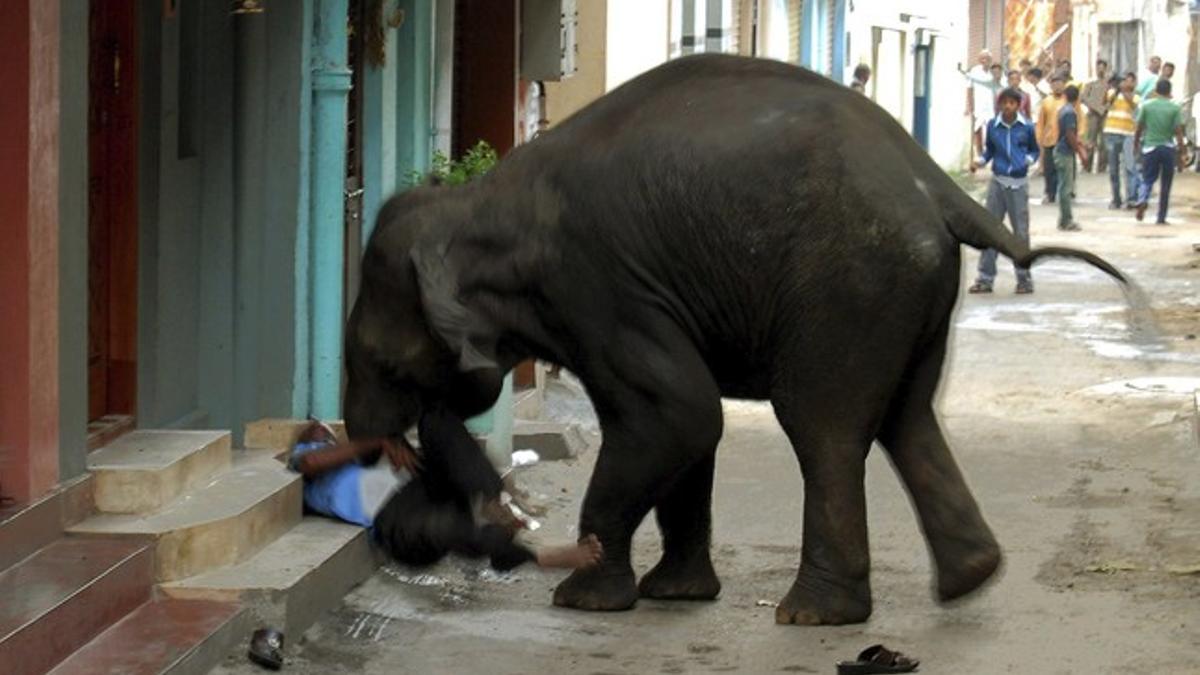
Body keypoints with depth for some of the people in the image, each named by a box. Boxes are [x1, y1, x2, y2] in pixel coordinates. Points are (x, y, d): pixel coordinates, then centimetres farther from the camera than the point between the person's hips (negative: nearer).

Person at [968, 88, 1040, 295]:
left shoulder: (1026, 127, -2)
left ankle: (1024, 279, 13)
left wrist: (1029, 160, -11)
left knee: (1021, 231, 2)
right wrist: (980, 162, -3)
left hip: (1019, 183, -2)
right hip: (998, 181, 2)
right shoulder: (993, 126, 2)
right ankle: (985, 278, 7)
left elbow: (1035, 150, 9)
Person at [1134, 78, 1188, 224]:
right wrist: (1181, 154, -1)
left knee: (1147, 180, 8)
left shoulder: (1146, 106, 0)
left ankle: (1142, 200, -23)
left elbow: (1139, 128, 2)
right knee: (1166, 185, 9)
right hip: (1168, 149, 0)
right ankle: (1161, 217, 11)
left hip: (1150, 147, 0)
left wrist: (1136, 145, 18)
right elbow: (1178, 132, -5)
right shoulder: (1175, 108, -3)